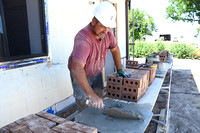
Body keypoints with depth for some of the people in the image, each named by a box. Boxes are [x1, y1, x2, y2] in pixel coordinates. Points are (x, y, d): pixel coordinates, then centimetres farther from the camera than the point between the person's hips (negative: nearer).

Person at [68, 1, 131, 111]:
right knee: (83, 105, -2)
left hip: (97, 73, 6)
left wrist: (119, 70, -2)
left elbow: (115, 49, 2)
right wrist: (91, 95, -56)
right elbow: (76, 68, -50)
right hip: (80, 75, -6)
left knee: (99, 105, 17)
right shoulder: (83, 38, -38)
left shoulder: (107, 32, -16)